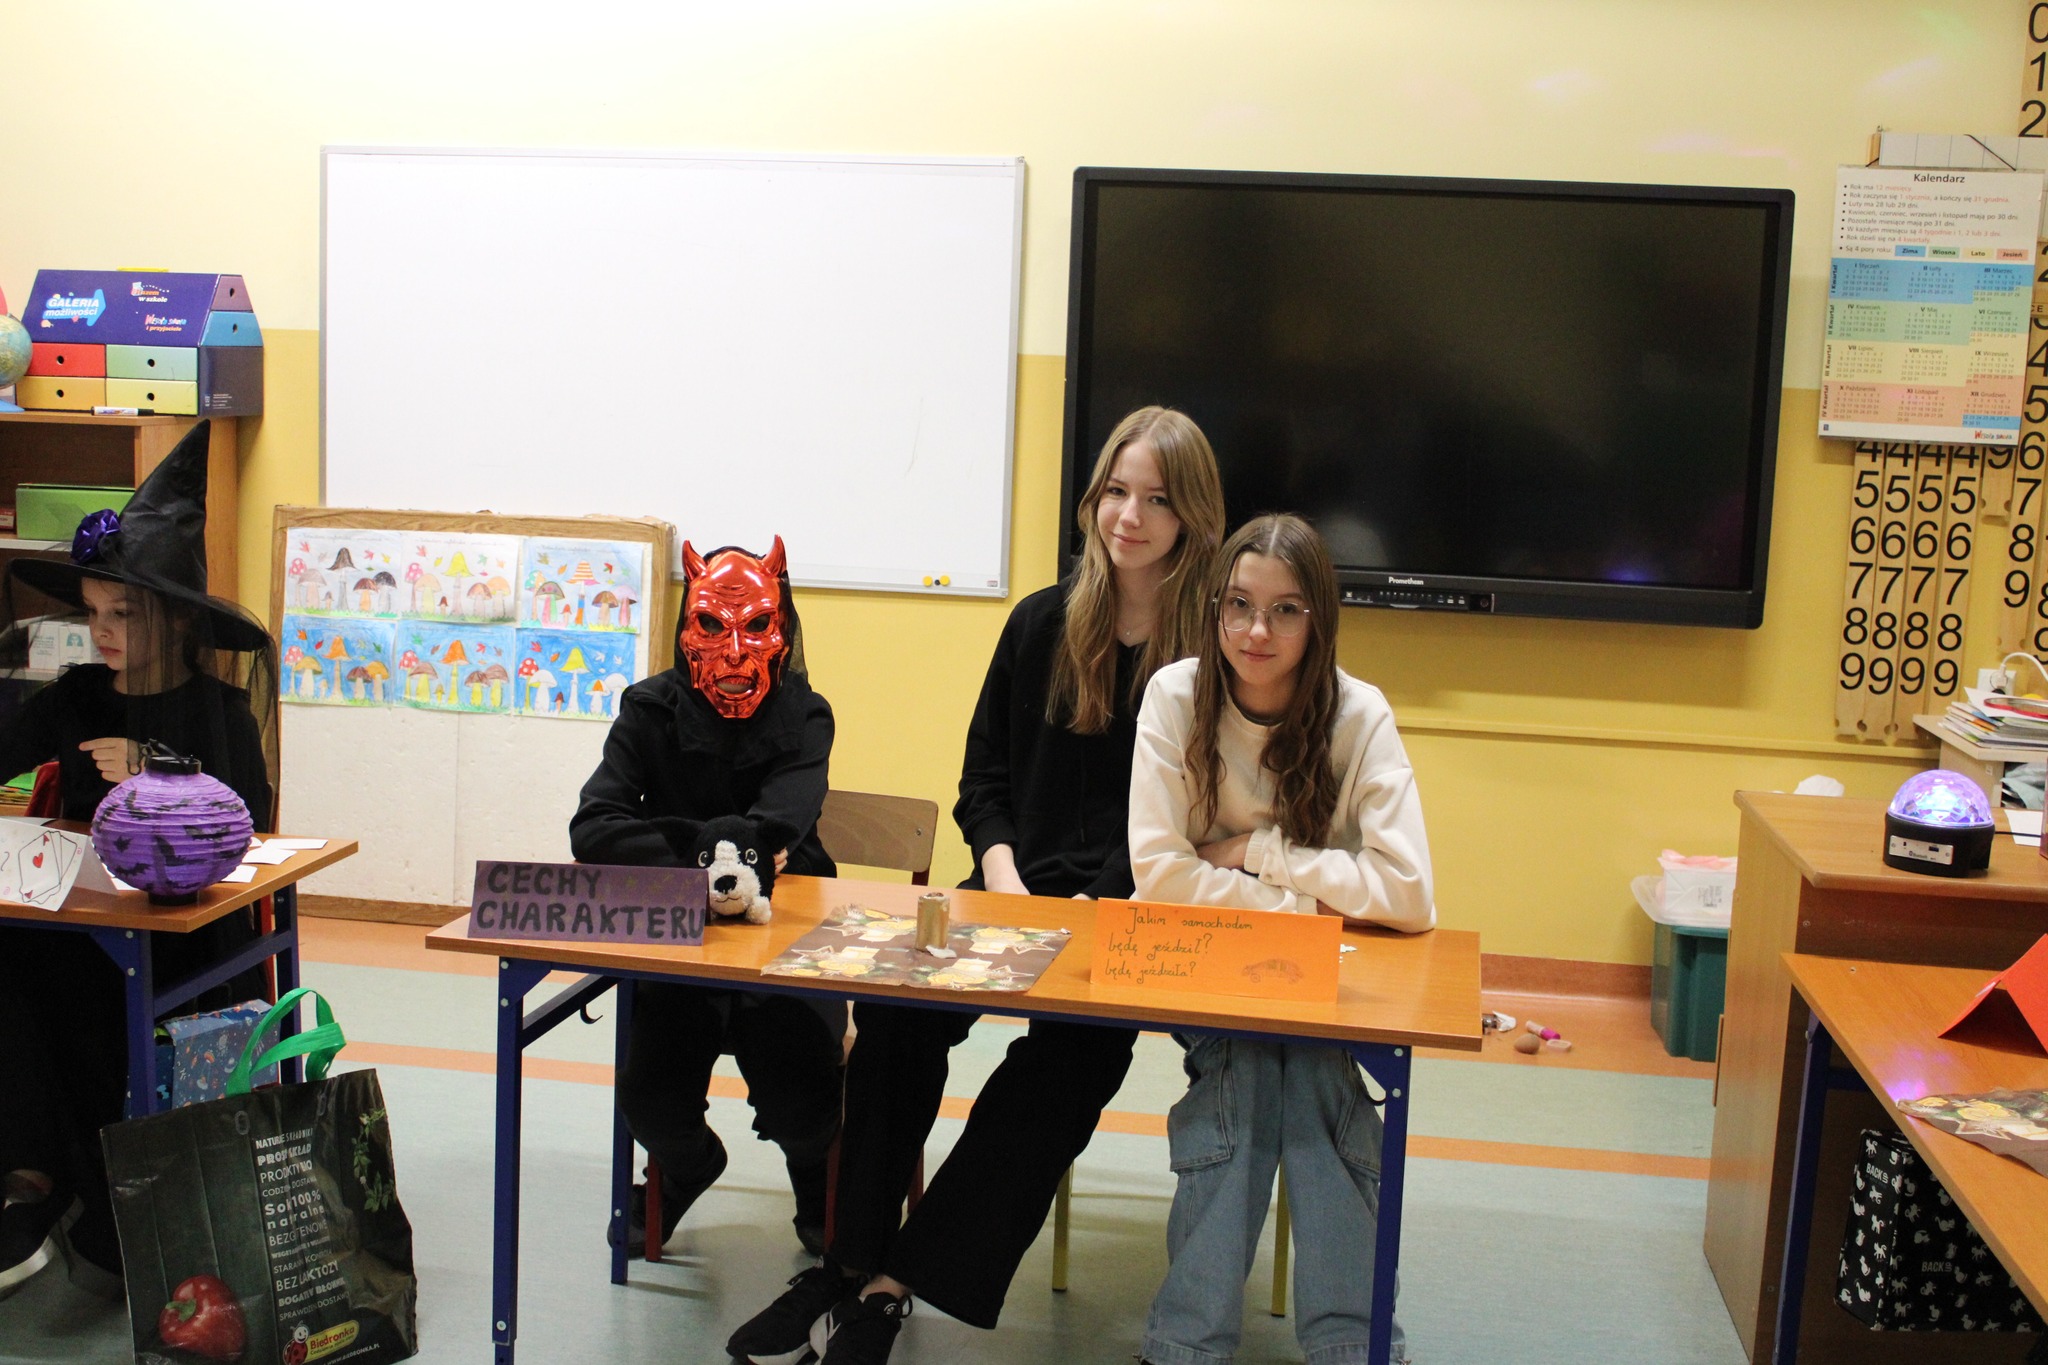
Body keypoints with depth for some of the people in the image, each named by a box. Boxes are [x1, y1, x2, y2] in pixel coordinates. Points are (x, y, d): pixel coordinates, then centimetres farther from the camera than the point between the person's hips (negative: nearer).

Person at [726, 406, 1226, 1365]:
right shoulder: (1043, 622, 10)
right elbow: (983, 775, 14)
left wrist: (1100, 909, -17)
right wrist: (1003, 876, -5)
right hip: (1018, 890, 4)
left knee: (1072, 1047, -32)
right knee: (898, 996, -25)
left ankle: (891, 1282, -25)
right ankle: (857, 1256, -17)